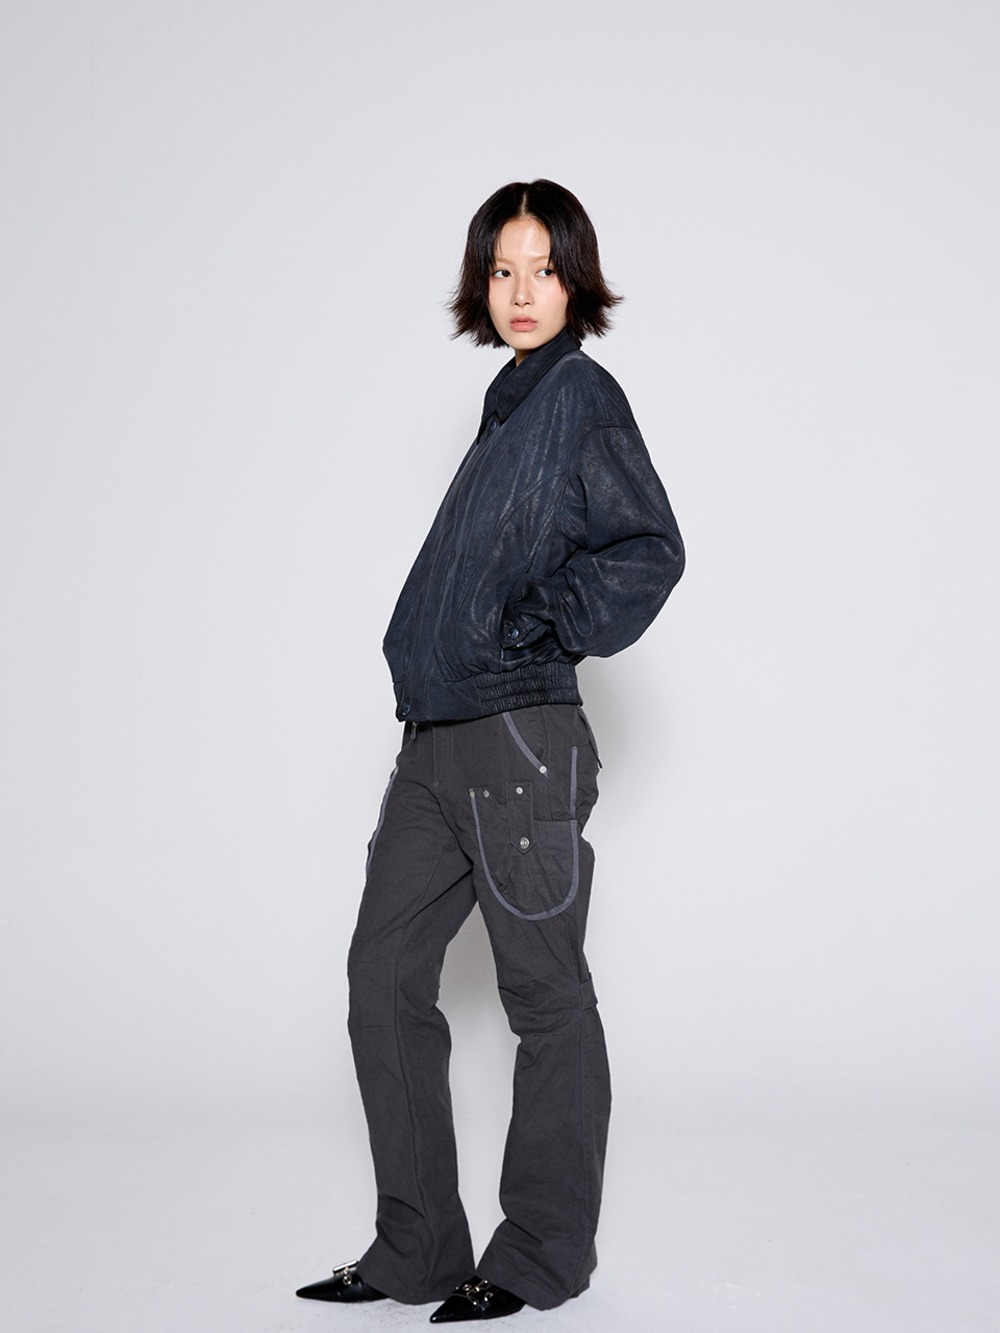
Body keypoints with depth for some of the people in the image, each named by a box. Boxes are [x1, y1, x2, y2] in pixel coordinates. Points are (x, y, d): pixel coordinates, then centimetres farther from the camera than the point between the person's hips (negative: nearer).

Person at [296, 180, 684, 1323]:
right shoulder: (513, 402, 19)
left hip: (518, 736, -9)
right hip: (435, 741, 9)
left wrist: (536, 631, -14)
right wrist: (436, 657, 13)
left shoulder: (581, 392, -4)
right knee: (384, 978, 9)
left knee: (543, 995, 2)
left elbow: (650, 550, -14)